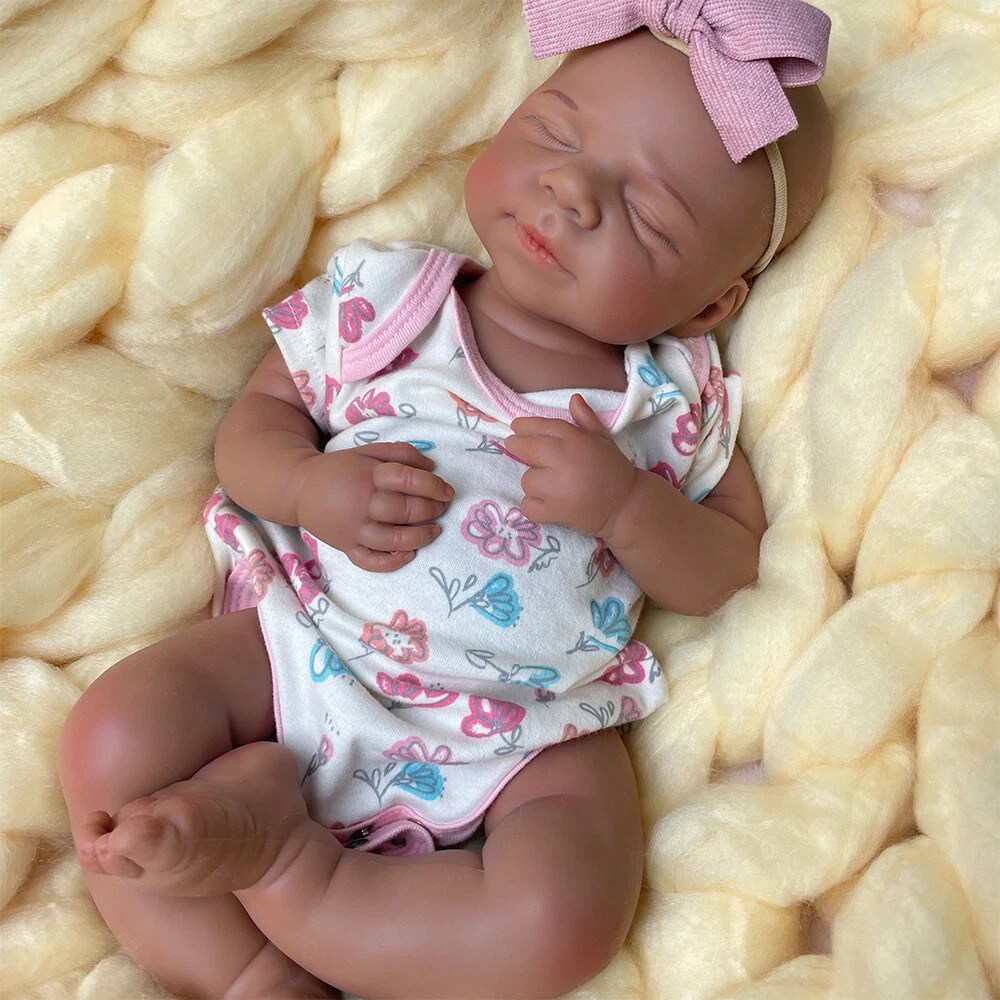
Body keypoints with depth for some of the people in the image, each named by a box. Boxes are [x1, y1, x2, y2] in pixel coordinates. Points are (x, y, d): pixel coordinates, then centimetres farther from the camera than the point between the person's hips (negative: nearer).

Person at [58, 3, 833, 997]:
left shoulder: (678, 401, 0)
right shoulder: (379, 297, -1)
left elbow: (728, 572, 1)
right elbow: (257, 413, 5)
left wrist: (624, 505, -19)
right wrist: (311, 486, -18)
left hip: (529, 736, 0)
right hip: (305, 650, 1)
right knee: (114, 740, -18)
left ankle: (280, 858, -8)